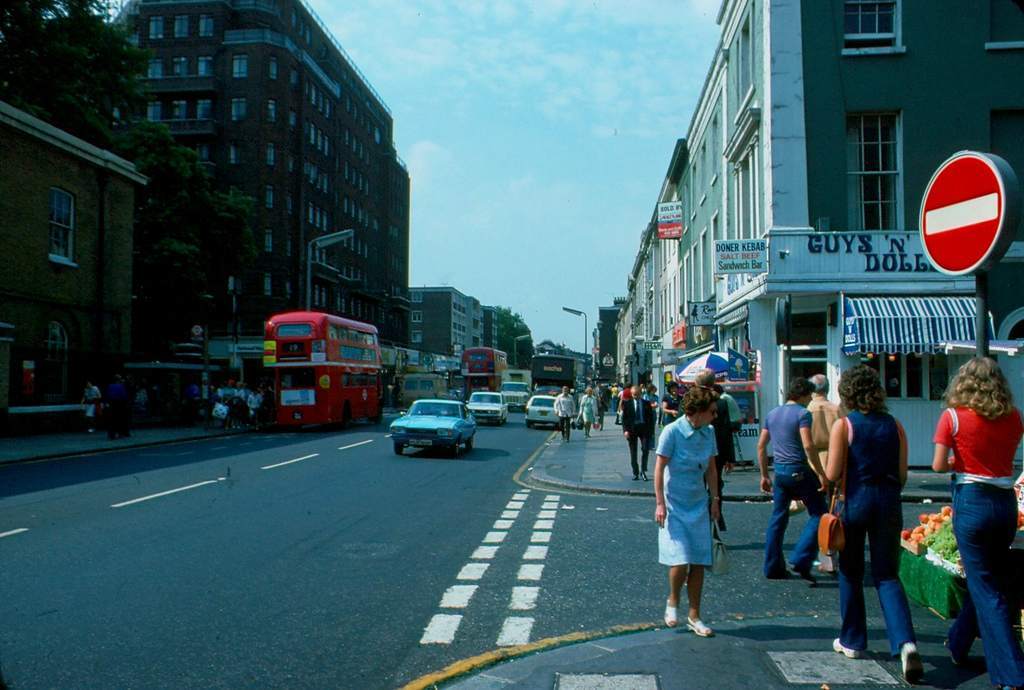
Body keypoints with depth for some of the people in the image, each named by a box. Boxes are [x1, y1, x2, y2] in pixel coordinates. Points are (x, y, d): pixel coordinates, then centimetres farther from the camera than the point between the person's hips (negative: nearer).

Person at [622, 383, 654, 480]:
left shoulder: (646, 403, 4)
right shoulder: (627, 403, 2)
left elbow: (650, 417, 6)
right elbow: (624, 418, 0)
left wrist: (650, 429, -2)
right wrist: (625, 430, -10)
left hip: (644, 428, 0)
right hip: (632, 429, 0)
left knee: (645, 450, -9)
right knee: (633, 452, 6)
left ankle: (643, 471, 3)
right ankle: (635, 473, 14)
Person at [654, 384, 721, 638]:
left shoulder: (709, 433, 2)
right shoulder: (672, 431, -14)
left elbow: (711, 469, 13)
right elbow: (659, 468, -11)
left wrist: (715, 498, 11)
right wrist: (660, 503, -13)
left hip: (699, 505, 5)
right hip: (675, 505, -5)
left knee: (699, 563, 5)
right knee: (680, 562, -10)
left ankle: (694, 616, 18)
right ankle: (672, 601, 19)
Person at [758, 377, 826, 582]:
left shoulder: (772, 414, 13)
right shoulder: (802, 413, -9)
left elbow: (761, 446, 14)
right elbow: (808, 446, -20)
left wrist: (764, 475, 20)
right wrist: (821, 474, -16)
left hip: (779, 471, 7)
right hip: (799, 471, -7)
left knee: (778, 519, 12)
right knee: (818, 514, 4)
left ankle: (773, 568, 15)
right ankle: (800, 561, -6)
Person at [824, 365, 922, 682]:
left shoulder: (843, 425, -8)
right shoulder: (894, 425, 3)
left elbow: (832, 474, -11)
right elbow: (902, 474, 6)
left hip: (855, 501, -3)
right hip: (888, 502, 3)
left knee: (850, 573, 15)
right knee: (887, 575, 8)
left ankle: (852, 641, 25)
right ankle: (905, 642, -13)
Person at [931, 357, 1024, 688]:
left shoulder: (953, 417, -9)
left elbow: (938, 465, -11)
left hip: (972, 502, -5)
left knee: (986, 590, 1)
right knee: (986, 580, 21)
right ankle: (958, 644, 39)